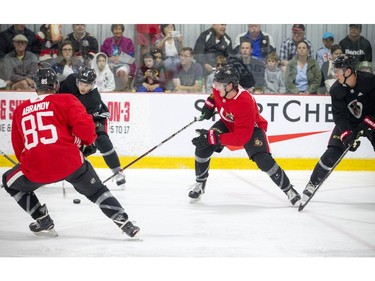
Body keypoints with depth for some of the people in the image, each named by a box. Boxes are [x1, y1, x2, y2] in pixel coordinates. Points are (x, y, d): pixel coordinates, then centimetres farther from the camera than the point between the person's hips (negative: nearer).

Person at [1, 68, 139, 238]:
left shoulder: (20, 110, 20)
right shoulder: (66, 100, 8)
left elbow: (19, 149, 24)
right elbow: (84, 125, -6)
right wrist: (88, 143, 14)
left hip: (35, 168, 1)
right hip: (70, 161, -1)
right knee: (96, 191, 21)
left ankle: (43, 221, 23)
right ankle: (124, 222, 9)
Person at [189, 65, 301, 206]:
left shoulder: (245, 104, -42)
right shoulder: (221, 89, -23)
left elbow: (240, 138, -41)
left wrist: (212, 137, -44)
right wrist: (210, 103, 0)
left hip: (252, 128, -6)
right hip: (227, 123, 6)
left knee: (263, 160, -24)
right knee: (202, 148, -12)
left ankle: (288, 190, -5)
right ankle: (200, 184, 10)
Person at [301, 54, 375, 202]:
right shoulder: (336, 89, -16)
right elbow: (339, 116, -18)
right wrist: (347, 135, -30)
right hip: (348, 122, 1)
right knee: (332, 153, -11)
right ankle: (312, 184, 2)